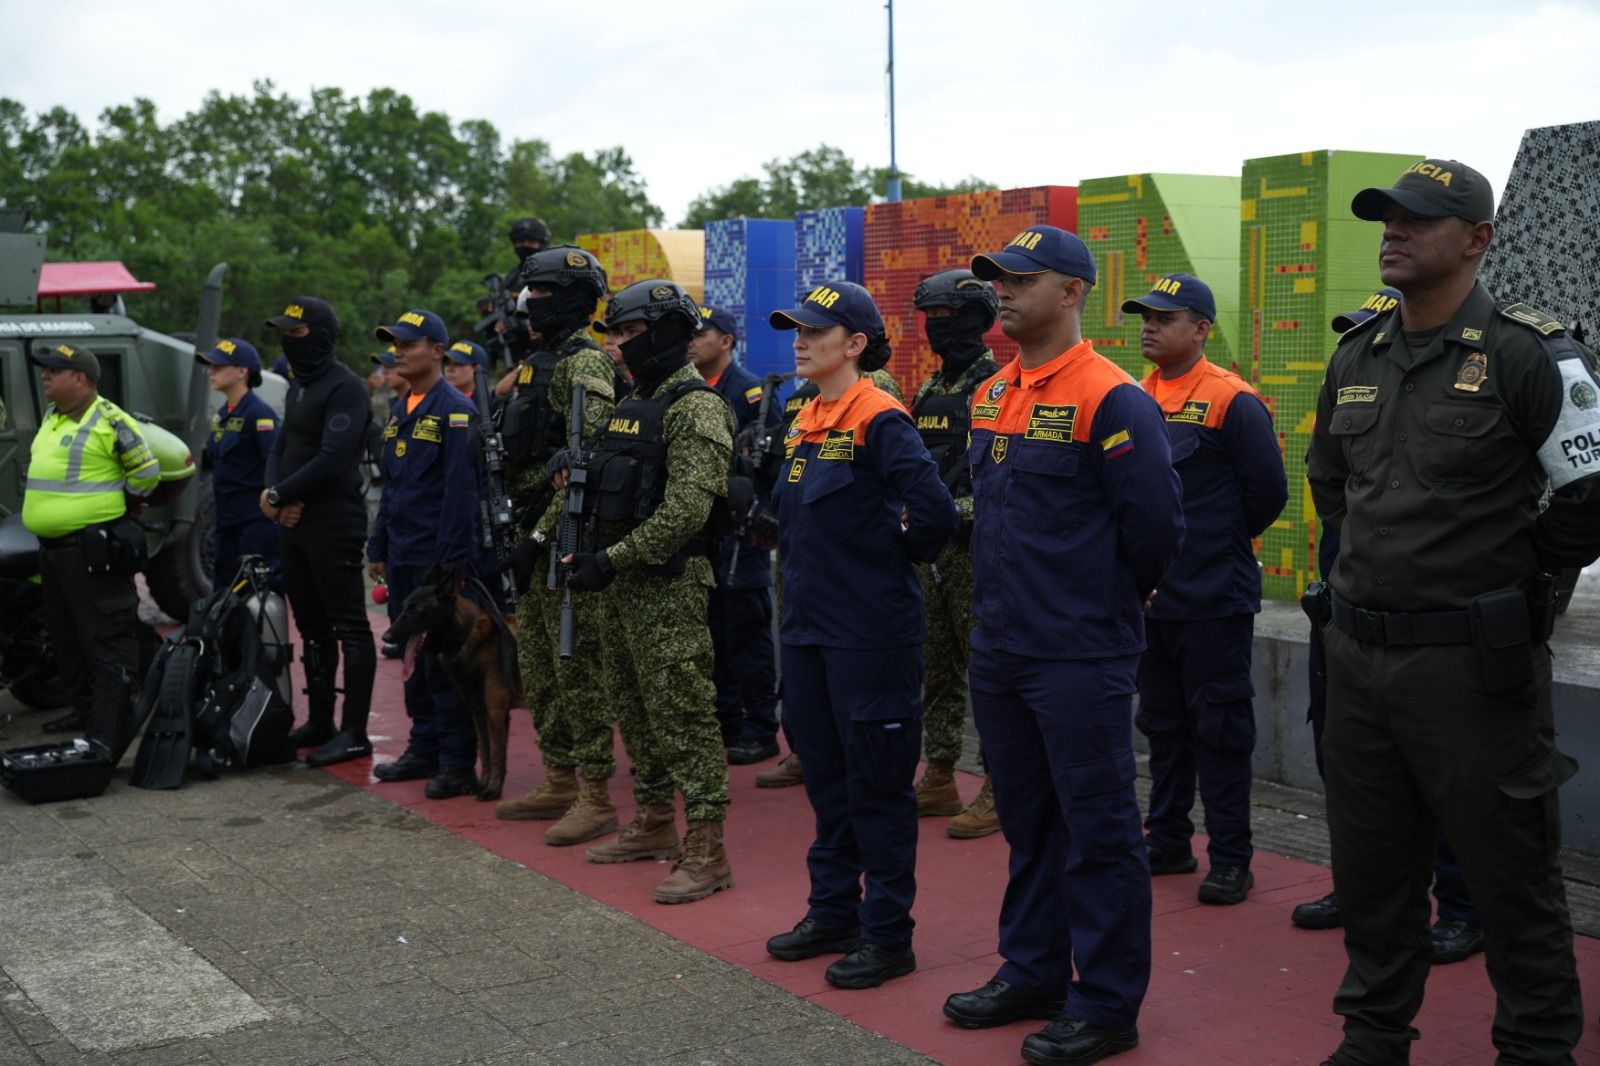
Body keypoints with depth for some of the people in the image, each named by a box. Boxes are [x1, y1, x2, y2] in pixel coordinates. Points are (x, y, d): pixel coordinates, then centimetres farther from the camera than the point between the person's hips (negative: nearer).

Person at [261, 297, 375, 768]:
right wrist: (275, 494, -3)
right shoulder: (298, 385, 17)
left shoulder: (344, 387, -13)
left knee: (348, 627, -6)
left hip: (334, 526, -10)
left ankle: (354, 732, -3)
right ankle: (319, 721, 25)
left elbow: (332, 460, -21)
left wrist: (279, 496, -13)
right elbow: (281, 448, 17)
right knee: (312, 627, 15)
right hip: (295, 525, 10)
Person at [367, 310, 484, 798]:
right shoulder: (400, 411, 16)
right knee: (414, 657, 14)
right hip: (403, 558, 8)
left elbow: (460, 491, -17)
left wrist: (451, 560, -21)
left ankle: (458, 763, 2)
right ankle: (424, 749, 24)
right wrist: (378, 547, 16)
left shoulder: (455, 411, -11)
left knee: (444, 661, -5)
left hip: (438, 560, -8)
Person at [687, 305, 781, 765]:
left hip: (740, 534, -8)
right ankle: (724, 722, 23)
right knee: (713, 632, 13)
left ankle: (760, 731, 6)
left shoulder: (750, 391, -9)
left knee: (748, 634, -2)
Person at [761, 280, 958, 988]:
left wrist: (888, 554, -9)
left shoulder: (880, 420, -14)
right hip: (807, 628, 9)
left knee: (878, 783, 1)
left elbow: (935, 511, -23)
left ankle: (888, 935, 11)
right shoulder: (804, 423, 12)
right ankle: (833, 913, 30)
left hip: (870, 634, -9)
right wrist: (800, 560, 13)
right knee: (825, 774, 17)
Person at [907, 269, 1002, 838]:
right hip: (928, 547, 9)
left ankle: (998, 792, 2)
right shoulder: (929, 391, 16)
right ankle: (939, 779, 22)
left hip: (976, 550, -9)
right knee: (936, 669, 13)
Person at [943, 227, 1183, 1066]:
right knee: (1026, 821, 18)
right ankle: (1032, 973, 31)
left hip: (1080, 659, -8)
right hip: (998, 650, 8)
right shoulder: (989, 398, 11)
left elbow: (1155, 524, -14)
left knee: (1097, 830, 2)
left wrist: (1108, 603, -2)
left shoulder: (1111, 399, -14)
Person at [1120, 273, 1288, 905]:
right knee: (1162, 723, 15)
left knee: (1219, 728, 0)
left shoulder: (1232, 401, -11)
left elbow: (1267, 492, -9)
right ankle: (1168, 842, 27)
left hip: (1214, 599, -7)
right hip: (1148, 595, 7)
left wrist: (1219, 542, 1)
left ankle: (1231, 858, 9)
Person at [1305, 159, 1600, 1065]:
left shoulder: (1526, 354, -11)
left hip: (1474, 661, -6)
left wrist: (1517, 572, -1)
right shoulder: (1357, 358, 9)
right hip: (1360, 652, 7)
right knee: (1371, 866, 17)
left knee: (1511, 874, 5)